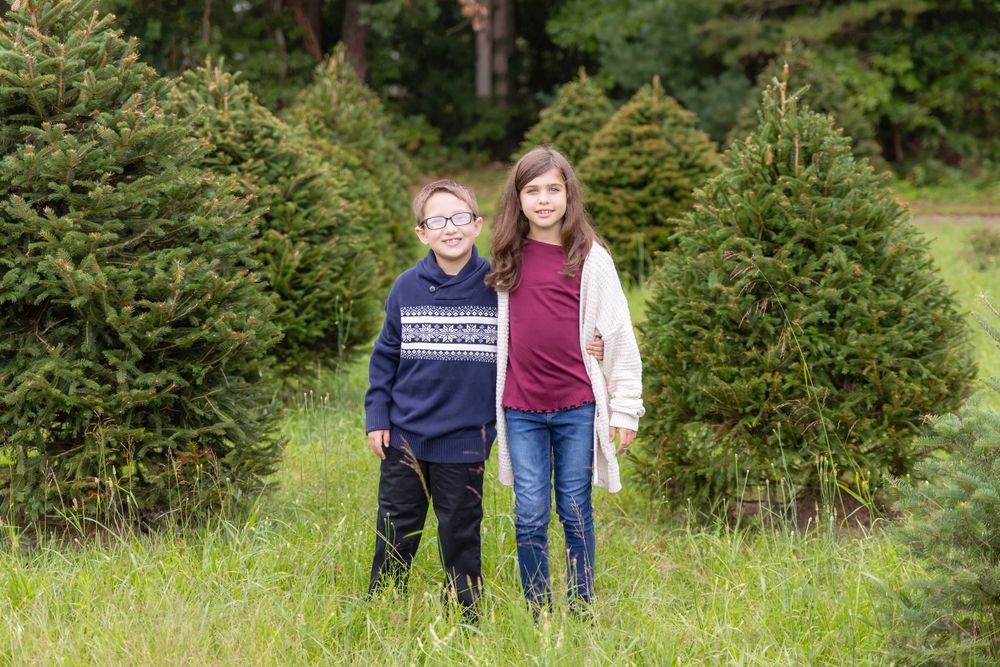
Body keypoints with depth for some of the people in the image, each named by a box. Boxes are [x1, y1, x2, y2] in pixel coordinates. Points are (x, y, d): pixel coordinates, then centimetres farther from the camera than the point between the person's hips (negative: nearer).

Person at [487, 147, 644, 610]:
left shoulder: (590, 258, 0)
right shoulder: (508, 260, 7)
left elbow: (618, 336, 0)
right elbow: (497, 332, 13)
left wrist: (626, 409, -2)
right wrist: (489, 401, 11)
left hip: (578, 406, -2)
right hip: (521, 409, 2)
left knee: (575, 513, 5)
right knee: (530, 515, 1)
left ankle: (581, 612, 16)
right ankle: (538, 615, 10)